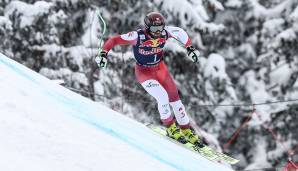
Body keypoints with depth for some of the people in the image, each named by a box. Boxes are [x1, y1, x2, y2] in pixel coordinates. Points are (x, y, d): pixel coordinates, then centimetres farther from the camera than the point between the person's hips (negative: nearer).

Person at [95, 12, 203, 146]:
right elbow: (114, 40, -27)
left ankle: (187, 130, 21)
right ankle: (171, 128, 0)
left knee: (174, 97, 5)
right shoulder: (138, 36, -31)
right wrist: (103, 53, -40)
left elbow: (180, 32, 2)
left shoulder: (165, 32, -20)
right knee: (163, 97, -22)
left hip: (160, 68, 5)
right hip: (143, 72, -4)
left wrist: (190, 48, -1)